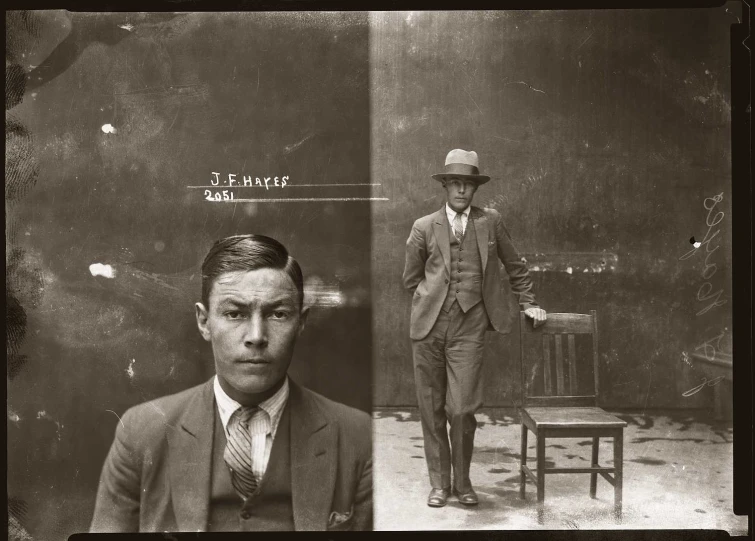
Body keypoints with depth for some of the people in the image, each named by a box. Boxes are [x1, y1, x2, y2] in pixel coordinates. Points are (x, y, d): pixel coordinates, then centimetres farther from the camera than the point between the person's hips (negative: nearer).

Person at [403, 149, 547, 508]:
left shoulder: (490, 222, 9)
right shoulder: (424, 227, 8)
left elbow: (515, 266, 19)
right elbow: (411, 278, 18)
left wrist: (528, 303, 21)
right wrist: (430, 300, 12)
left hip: (468, 328, -1)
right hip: (428, 327, 1)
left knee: (462, 409, -8)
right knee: (432, 409, 6)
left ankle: (462, 482, 14)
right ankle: (439, 483, 20)